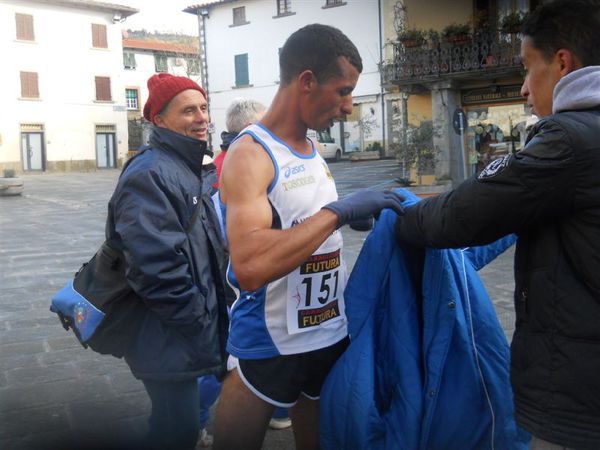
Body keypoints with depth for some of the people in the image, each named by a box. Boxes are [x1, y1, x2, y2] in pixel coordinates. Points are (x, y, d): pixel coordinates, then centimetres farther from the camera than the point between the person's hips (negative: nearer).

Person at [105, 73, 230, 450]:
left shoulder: (187, 169, 13)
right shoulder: (150, 175, -20)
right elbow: (157, 269, -27)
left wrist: (212, 313, 17)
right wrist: (202, 325, -19)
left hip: (187, 332, 10)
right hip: (171, 339, -10)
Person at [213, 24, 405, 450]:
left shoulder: (315, 152, 6)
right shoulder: (250, 154, -18)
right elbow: (249, 268, -34)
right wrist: (337, 211, -30)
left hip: (333, 337, 7)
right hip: (267, 347, -7)